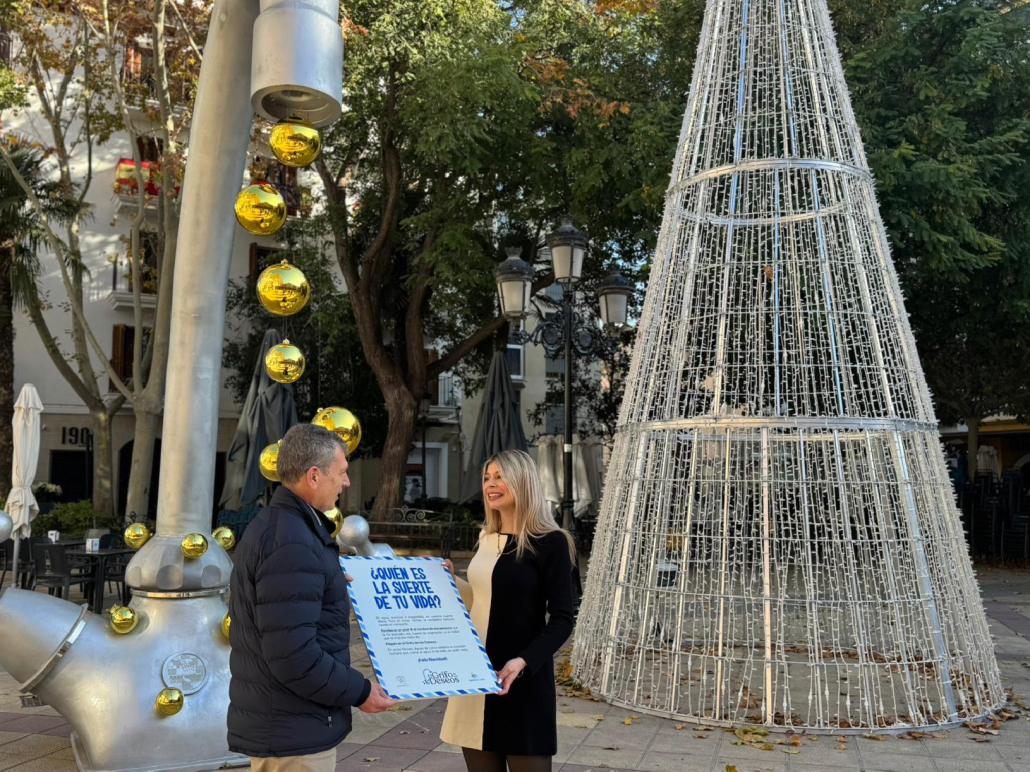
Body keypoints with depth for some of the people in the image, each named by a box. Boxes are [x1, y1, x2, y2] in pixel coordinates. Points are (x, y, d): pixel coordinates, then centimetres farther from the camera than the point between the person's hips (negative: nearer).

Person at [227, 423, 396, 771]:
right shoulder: (290, 545, -24)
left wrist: (334, 585, 17)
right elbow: (294, 658, -28)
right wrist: (359, 691, -17)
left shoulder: (277, 524, 10)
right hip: (293, 733, -10)